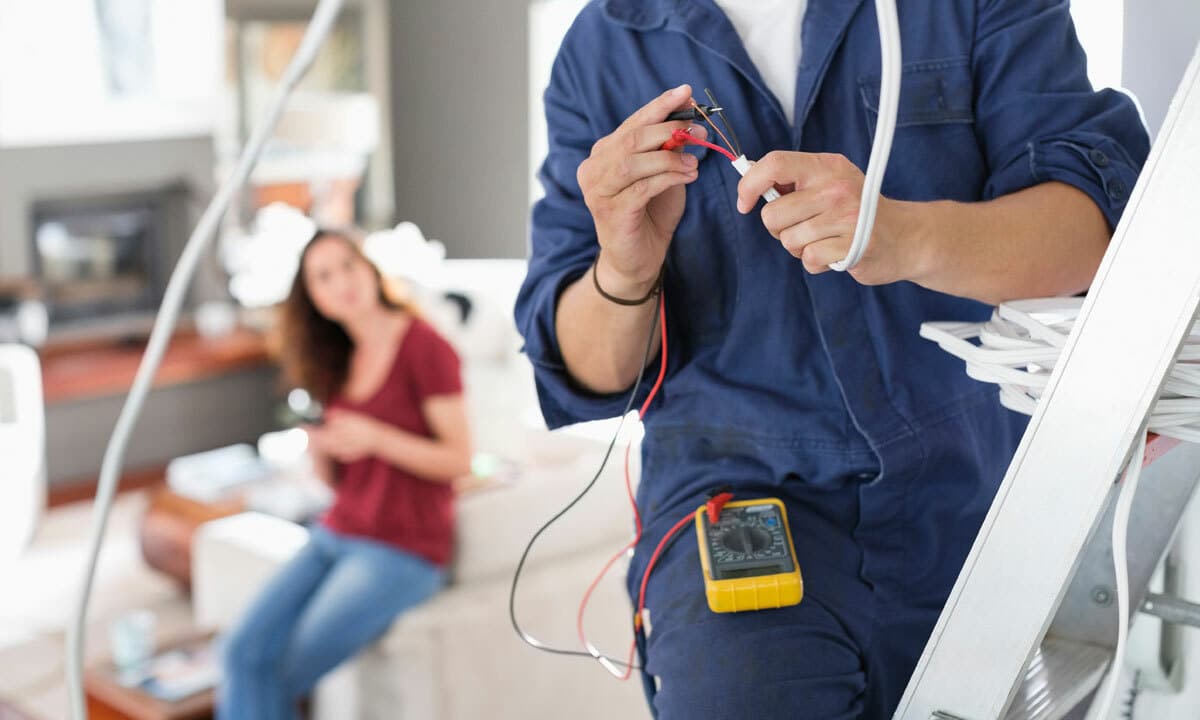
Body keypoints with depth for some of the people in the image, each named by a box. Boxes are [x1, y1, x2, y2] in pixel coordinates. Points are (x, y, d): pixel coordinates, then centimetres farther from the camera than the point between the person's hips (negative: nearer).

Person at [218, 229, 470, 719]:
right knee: (245, 651, -15)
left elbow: (460, 460, -11)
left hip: (404, 551, -6)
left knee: (283, 676, -15)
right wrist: (318, 451, -9)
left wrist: (375, 438, -23)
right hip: (338, 533, 6)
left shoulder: (424, 347, -9)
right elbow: (335, 478, 14)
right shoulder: (337, 359, 11)